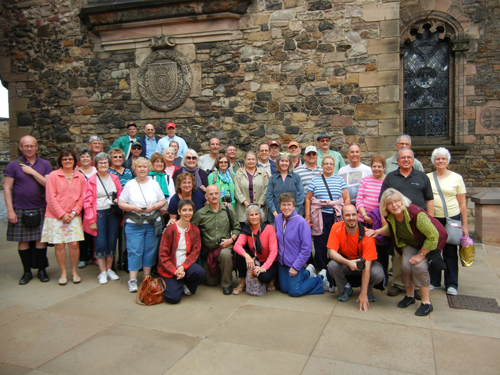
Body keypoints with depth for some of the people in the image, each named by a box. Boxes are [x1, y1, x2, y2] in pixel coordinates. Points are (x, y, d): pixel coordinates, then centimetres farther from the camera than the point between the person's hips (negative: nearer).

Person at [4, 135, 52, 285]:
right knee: (23, 241, 5)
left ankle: (42, 270, 16)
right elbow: (7, 189, -1)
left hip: (40, 210, 0)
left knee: (40, 240, 3)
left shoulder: (45, 164, 5)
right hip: (20, 210, 0)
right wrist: (10, 210, -7)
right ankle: (27, 272, 17)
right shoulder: (13, 165, 2)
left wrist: (33, 172, -12)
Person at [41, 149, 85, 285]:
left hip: (73, 216, 1)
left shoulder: (80, 177, 7)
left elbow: (82, 197, 7)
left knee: (74, 244, -4)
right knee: (59, 245, 0)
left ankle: (74, 271, 14)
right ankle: (63, 273, 16)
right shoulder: (53, 175, 0)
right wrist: (62, 214, -9)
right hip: (55, 216, -1)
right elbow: (51, 198, -4)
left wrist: (73, 212, -5)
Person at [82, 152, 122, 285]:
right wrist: (91, 220, -9)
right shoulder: (91, 180, -2)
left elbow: (120, 194, 17)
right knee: (100, 243, -3)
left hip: (113, 213, 3)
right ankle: (102, 272, 9)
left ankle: (109, 269, 21)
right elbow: (87, 201, -5)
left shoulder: (114, 178, 8)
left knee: (112, 242, 7)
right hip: (98, 214, -3)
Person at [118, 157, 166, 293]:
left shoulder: (154, 183, 8)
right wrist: (134, 208, -16)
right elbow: (121, 203, 0)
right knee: (134, 251, -3)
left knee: (150, 251, 7)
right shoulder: (129, 185, 3)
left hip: (153, 223, 2)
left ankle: (147, 278, 19)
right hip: (134, 224, -2)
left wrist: (154, 206, -10)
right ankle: (132, 280, 4)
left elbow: (162, 201, 9)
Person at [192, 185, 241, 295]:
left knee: (225, 254, -39)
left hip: (225, 246, -1)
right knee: (211, 282, 5)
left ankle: (227, 284, -15)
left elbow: (236, 228, 6)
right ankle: (219, 271, 43)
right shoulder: (200, 213, -3)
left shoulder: (229, 210, 0)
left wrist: (231, 239, -9)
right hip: (208, 250, 1)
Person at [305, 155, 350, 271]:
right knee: (320, 244, 2)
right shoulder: (315, 181, 8)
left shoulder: (340, 180, 10)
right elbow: (308, 199, 7)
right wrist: (308, 216, 1)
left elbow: (347, 198, 8)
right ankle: (322, 269, 15)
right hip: (320, 217, 0)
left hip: (336, 217, 0)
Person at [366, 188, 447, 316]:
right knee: (406, 266, -16)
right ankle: (409, 296, 12)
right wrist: (378, 231, -12)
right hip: (410, 243, 5)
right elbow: (390, 228, 8)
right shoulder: (390, 217, -16)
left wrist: (420, 255, -23)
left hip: (428, 243, -5)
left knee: (419, 266, -24)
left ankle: (426, 303, -6)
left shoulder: (416, 214, -36)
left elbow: (433, 236, -29)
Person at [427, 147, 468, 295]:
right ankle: (433, 281, 22)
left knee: (450, 252, 4)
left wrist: (465, 225, 1)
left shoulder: (456, 178, 3)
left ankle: (451, 284, 17)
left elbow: (462, 203, 4)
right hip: (432, 219, 1)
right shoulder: (428, 177, 6)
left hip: (452, 218, -1)